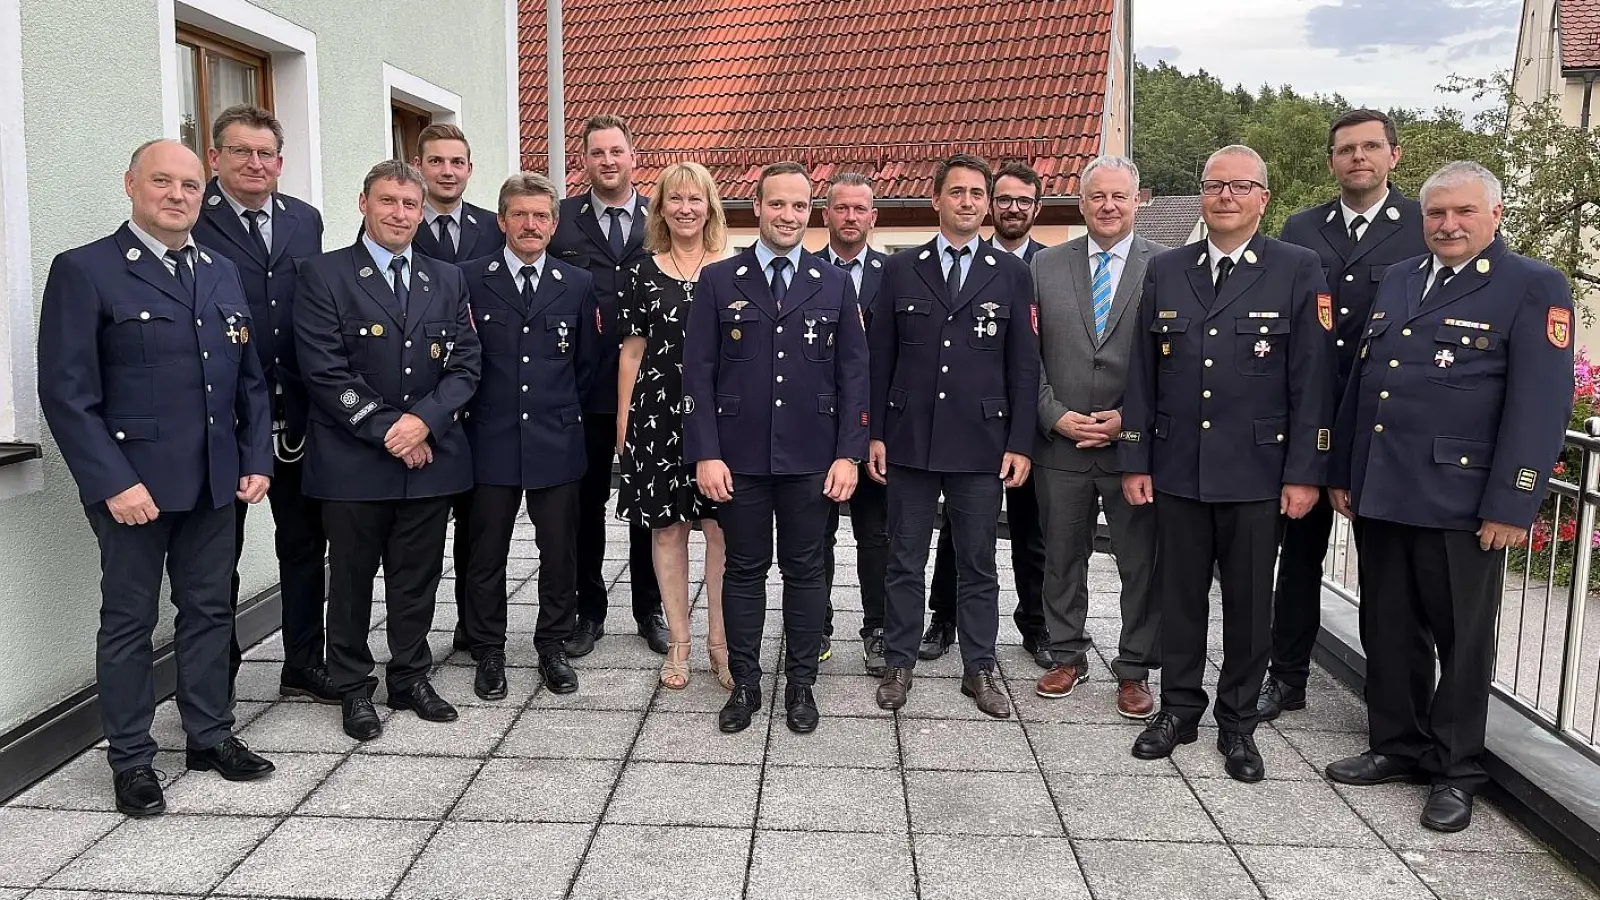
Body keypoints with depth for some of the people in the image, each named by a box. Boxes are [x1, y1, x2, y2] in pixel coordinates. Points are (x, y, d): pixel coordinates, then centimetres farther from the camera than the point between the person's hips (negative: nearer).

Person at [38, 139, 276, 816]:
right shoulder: (85, 271, -6)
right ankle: (131, 758, 21)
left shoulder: (223, 274, 12)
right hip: (133, 484, -5)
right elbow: (66, 392, -11)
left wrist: (256, 458, 4)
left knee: (209, 610, 14)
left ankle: (210, 735, 28)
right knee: (129, 620, 7)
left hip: (216, 482, 5)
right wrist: (112, 482, -17)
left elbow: (250, 379, 14)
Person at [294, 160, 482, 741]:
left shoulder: (447, 280, 11)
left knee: (418, 578, 12)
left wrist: (424, 421, -12)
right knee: (351, 579, 9)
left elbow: (465, 365, 4)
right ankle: (353, 688, 23)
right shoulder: (324, 275, -2)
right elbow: (325, 371, -10)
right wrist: (387, 430, -14)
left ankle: (411, 677, 27)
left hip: (431, 456, 4)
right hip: (353, 462, -3)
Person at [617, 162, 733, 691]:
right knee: (668, 527, 6)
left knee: (721, 527, -2)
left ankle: (719, 640, 12)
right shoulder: (646, 272, 6)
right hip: (659, 413, 1)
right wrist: (623, 423, 3)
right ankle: (678, 642, 18)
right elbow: (633, 351, 7)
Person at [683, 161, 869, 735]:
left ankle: (801, 685, 22)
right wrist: (705, 454, -8)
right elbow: (698, 373, -1)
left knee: (805, 571, 9)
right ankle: (744, 685, 22)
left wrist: (848, 454, -4)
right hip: (739, 456, -1)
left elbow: (853, 374, 4)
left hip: (810, 458, 1)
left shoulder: (835, 284, 5)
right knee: (744, 571, 9)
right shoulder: (718, 280, 2)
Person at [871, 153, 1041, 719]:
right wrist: (876, 434, 1)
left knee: (978, 565, 9)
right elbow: (881, 358, 5)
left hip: (981, 444, 0)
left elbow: (1024, 366, 3)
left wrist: (1020, 444, -2)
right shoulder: (901, 269, 5)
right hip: (909, 440, 0)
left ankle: (979, 669, 21)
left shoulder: (1011, 273, 4)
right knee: (905, 561, 9)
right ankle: (899, 664, 22)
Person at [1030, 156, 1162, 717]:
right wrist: (1055, 416, -6)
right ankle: (1067, 657, 29)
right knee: (1063, 558, 13)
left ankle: (1135, 671, 21)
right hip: (1060, 441, 2)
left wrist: (1130, 420, -11)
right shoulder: (1045, 266, 5)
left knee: (1141, 563, 6)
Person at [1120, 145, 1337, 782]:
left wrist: (1304, 473, -9)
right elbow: (1142, 375, 7)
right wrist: (1135, 460, 3)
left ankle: (1237, 723, 24)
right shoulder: (1165, 271, 7)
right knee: (1179, 596, 11)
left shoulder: (1299, 271, -2)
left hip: (1257, 472, -2)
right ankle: (1178, 709, 26)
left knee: (1249, 603, 8)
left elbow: (1312, 379, -5)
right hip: (1177, 468, 2)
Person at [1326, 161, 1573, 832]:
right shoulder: (1397, 280, 14)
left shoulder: (1535, 288, -4)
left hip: (1460, 501, -5)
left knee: (1461, 638, 7)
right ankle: (1397, 745, 30)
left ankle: (1456, 770, 22)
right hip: (1379, 494, 6)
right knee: (1389, 629, 14)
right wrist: (1343, 473, 14)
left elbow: (1541, 405, -11)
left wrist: (1510, 506, -16)